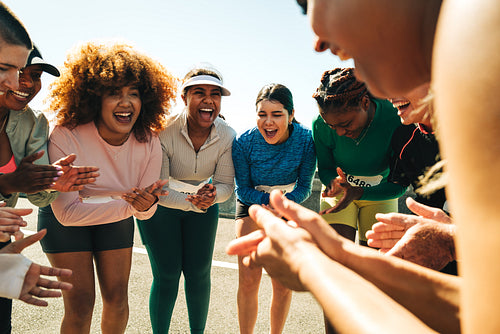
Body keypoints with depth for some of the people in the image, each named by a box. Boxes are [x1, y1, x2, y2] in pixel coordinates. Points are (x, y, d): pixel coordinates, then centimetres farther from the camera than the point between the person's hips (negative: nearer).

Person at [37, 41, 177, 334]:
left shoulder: (149, 143, -20)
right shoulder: (66, 136, -30)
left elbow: (145, 212, -11)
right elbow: (67, 212, -27)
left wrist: (147, 204, -36)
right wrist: (129, 206, -38)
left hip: (117, 219, 3)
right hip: (64, 220, -3)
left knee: (117, 299, 8)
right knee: (80, 305, -5)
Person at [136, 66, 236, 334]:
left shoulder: (227, 136, -18)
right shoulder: (163, 132, -27)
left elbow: (226, 184, -11)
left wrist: (211, 194, -33)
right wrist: (191, 201, -38)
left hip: (204, 207, 3)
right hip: (161, 207, -2)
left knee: (199, 273, 5)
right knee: (166, 275, -1)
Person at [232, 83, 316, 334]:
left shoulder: (306, 140, -23)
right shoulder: (244, 142, -23)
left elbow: (304, 187, -11)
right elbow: (242, 189, -11)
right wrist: (269, 199, -28)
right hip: (251, 203, 0)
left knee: (283, 284, 2)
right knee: (248, 279, -6)